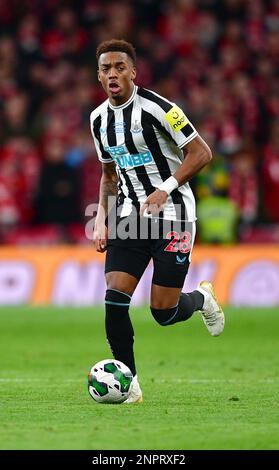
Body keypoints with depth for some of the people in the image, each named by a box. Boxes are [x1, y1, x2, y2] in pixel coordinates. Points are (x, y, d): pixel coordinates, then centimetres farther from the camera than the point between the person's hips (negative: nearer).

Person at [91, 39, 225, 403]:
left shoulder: (156, 108, -14)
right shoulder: (99, 119, 7)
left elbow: (201, 153, -13)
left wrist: (165, 189, -22)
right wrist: (101, 219, 9)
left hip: (173, 214, -5)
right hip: (130, 216, 5)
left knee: (164, 313, -6)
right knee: (114, 299, -12)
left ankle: (202, 298, 29)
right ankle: (128, 384, -2)